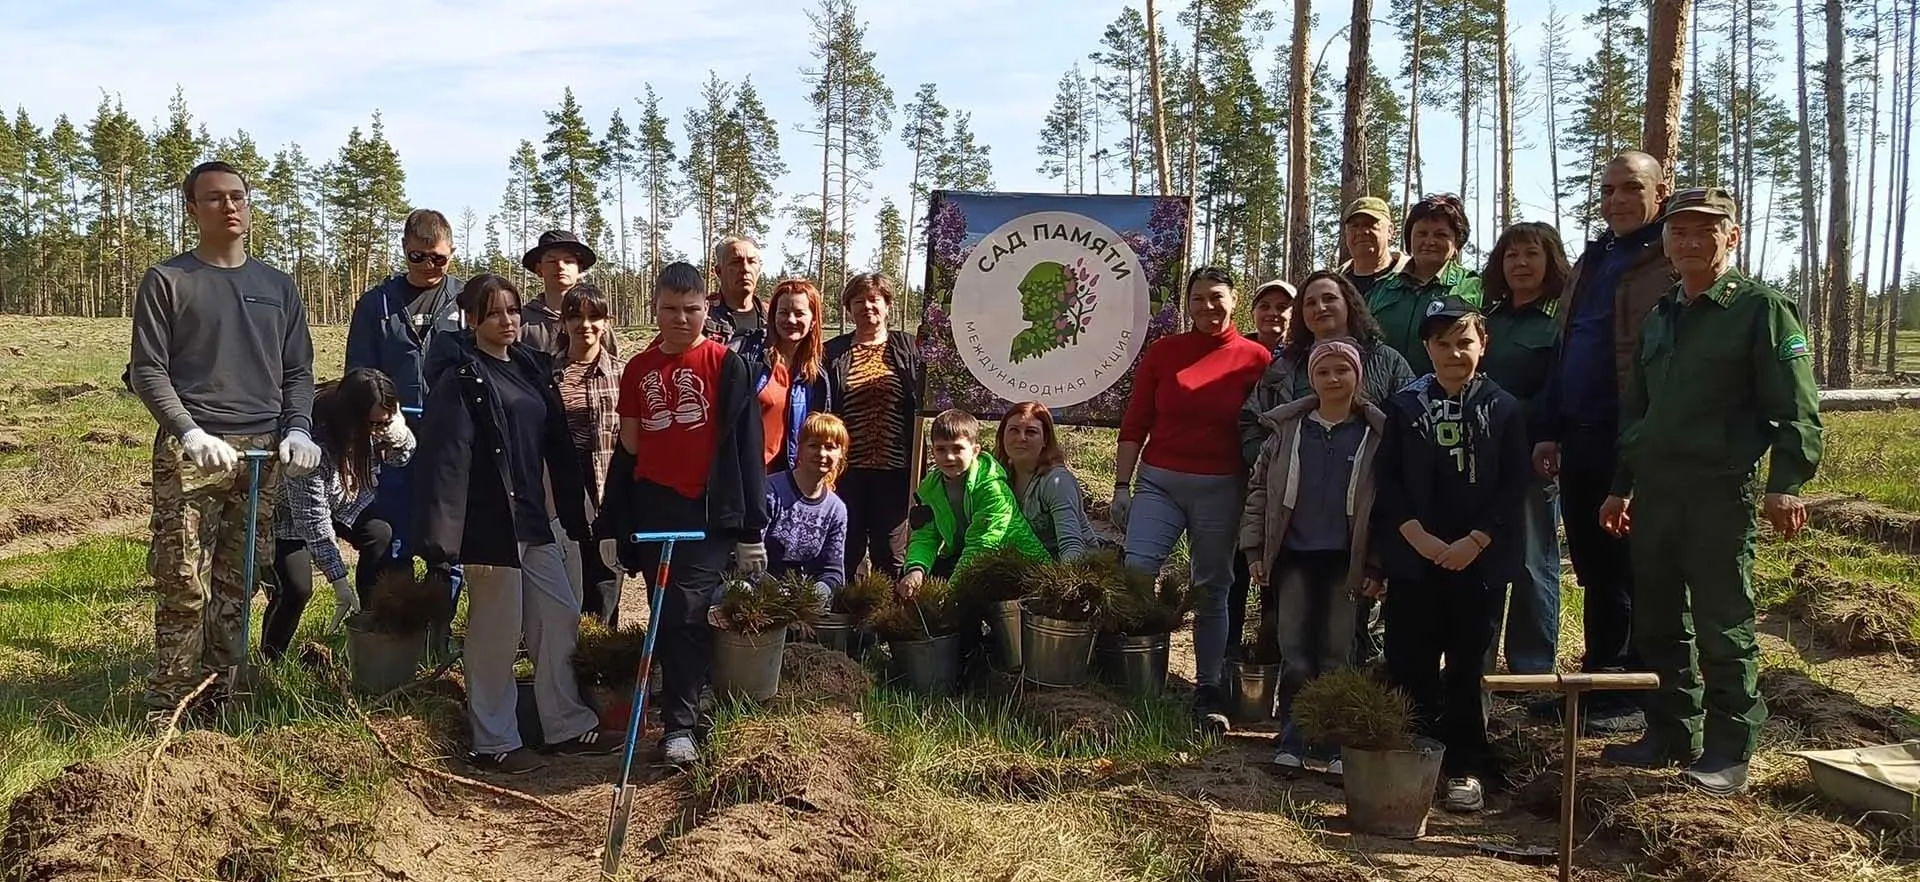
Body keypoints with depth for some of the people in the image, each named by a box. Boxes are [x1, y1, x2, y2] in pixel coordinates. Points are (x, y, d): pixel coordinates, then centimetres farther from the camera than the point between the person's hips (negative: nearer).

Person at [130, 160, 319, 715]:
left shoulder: (277, 285, 16)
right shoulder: (167, 281, 5)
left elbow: (297, 371, 17)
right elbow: (148, 371, -1)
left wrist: (297, 428, -1)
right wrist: (190, 432, -15)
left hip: (263, 452, 3)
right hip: (191, 450, -3)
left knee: (237, 584, 3)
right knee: (183, 584, -7)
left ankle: (217, 695, 12)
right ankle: (168, 704, 1)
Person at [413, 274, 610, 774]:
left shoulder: (530, 367, 13)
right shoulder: (460, 378, -10)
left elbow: (555, 444, 15)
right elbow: (445, 458, -16)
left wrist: (574, 513, 13)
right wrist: (444, 537, -21)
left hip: (533, 519, 8)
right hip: (489, 522, -8)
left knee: (560, 617, 10)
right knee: (498, 631, 1)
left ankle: (567, 727, 22)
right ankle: (493, 743, 14)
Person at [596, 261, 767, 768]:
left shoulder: (727, 366, -2)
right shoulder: (638, 370, 11)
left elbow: (746, 449, -3)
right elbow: (627, 451, 14)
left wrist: (752, 529, -6)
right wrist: (610, 526, 12)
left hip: (707, 512, -5)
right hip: (652, 510, 5)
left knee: (686, 617, -11)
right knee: (666, 619, 9)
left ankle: (680, 726, -5)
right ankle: (684, 715, 20)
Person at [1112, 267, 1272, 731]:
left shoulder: (1255, 358, 1)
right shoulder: (1163, 351, 5)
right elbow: (1134, 424, 6)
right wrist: (1121, 486, 1)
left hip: (1221, 489, -1)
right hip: (1159, 482, 1)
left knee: (1212, 591, 7)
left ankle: (1208, 692, 17)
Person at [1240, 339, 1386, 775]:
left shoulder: (1376, 434, 1)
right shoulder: (1286, 428, 5)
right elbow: (1259, 488, 7)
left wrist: (1377, 566, -4)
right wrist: (1254, 550, 2)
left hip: (1345, 559, -1)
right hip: (1294, 555, 1)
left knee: (1337, 655, 3)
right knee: (1294, 653, 1)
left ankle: (1331, 747, 12)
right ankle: (1291, 743, 9)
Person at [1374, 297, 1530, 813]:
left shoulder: (1503, 408, 3)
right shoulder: (1405, 406, 4)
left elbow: (1513, 485, -1)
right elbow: (1388, 482, 1)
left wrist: (1474, 542, -11)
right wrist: (1419, 537, -11)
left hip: (1478, 559, -1)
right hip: (1414, 558, 1)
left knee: (1467, 667, 4)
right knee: (1410, 665, 3)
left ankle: (1464, 769, 13)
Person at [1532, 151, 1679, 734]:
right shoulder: (1592, 262, 18)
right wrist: (1549, 432, 13)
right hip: (1580, 440, 8)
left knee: (1634, 574, 2)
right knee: (1595, 570, 14)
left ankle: (1637, 695, 12)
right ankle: (1599, 681, 24)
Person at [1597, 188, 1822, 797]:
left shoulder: (1762, 310, -3)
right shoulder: (1658, 320, 18)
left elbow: (1796, 409, -9)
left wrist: (1786, 484, -19)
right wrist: (1621, 488, 19)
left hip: (1720, 491, -7)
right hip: (1654, 491, 7)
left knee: (1723, 630, -1)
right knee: (1656, 625, 11)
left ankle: (1728, 753, 8)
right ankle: (1669, 735, 23)